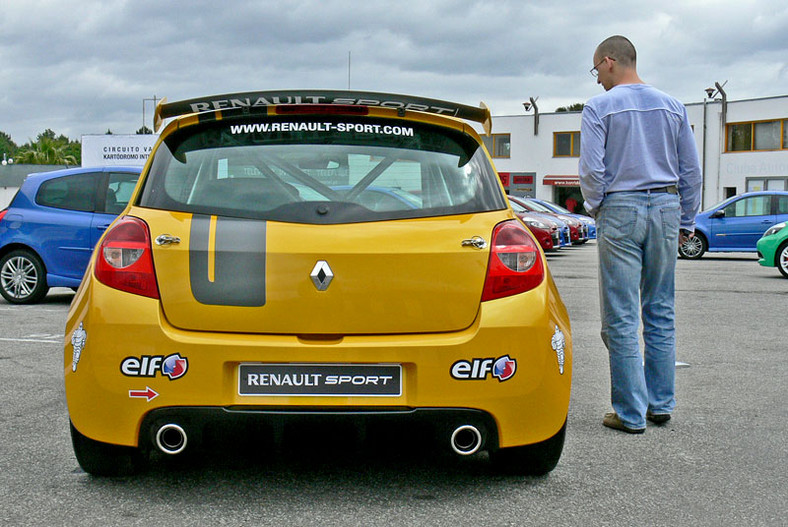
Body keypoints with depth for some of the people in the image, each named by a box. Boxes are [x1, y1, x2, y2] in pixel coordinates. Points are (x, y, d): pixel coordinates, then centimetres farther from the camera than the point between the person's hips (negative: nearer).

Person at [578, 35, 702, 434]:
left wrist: (595, 207, 7)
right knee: (661, 313, 12)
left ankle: (631, 413, 2)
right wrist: (686, 221, 18)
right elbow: (691, 170, 10)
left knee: (622, 318, 0)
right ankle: (661, 404, 17)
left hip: (621, 210, -5)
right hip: (666, 207, 5)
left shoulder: (599, 107, -5)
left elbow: (591, 169, -11)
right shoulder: (672, 106, 10)